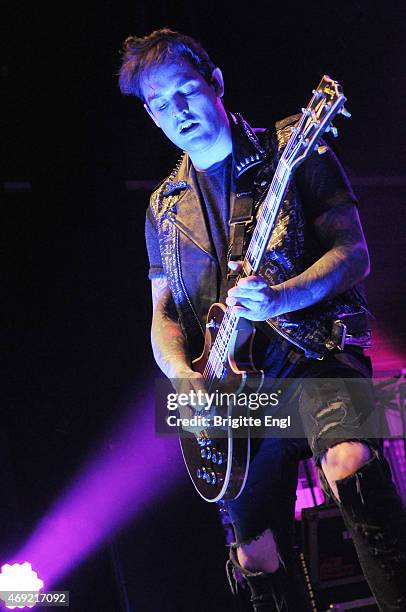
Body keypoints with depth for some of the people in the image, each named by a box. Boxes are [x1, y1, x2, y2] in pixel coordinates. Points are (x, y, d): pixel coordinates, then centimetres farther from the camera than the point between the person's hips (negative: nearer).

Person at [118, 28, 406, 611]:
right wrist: (184, 378, -5)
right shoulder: (166, 207, 16)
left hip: (313, 353, -4)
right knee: (256, 558, -1)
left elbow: (353, 252, -4)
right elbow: (163, 314, 17)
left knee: (351, 462, -34)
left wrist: (281, 296, -23)